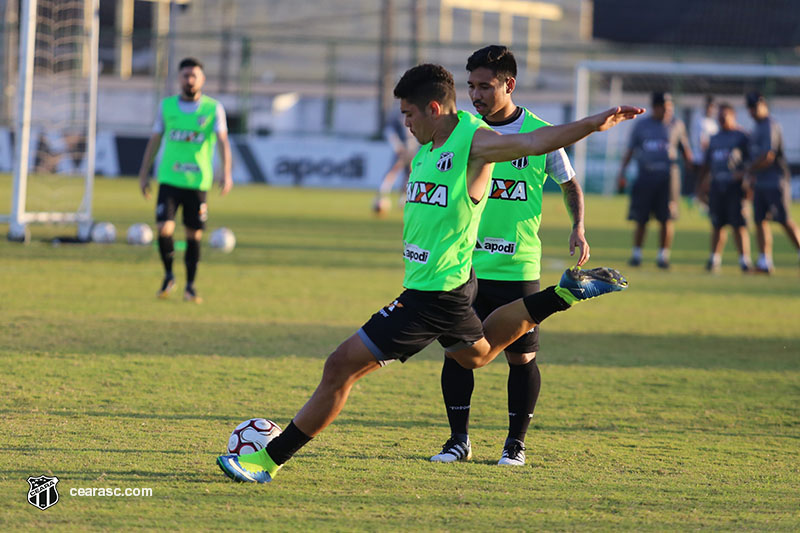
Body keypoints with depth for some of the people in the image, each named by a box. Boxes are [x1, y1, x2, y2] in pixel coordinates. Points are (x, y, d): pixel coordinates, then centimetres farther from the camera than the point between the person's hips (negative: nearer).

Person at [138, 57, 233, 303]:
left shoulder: (213, 109, 0)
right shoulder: (167, 106, 5)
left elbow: (223, 141, -9)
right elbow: (154, 141, 12)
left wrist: (226, 173, -22)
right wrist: (144, 174, 11)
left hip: (198, 182, 0)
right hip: (169, 180, 1)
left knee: (194, 235, 3)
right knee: (164, 230, -12)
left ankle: (190, 286, 17)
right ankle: (168, 277, 9)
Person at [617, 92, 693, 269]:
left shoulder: (676, 125, 9)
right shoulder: (641, 125, 9)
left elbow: (686, 151, 13)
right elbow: (630, 151, 11)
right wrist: (621, 173, 2)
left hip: (667, 176, 0)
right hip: (645, 175, 0)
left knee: (667, 219, -5)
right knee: (640, 219, 1)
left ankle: (663, 255, 3)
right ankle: (636, 254, 13)